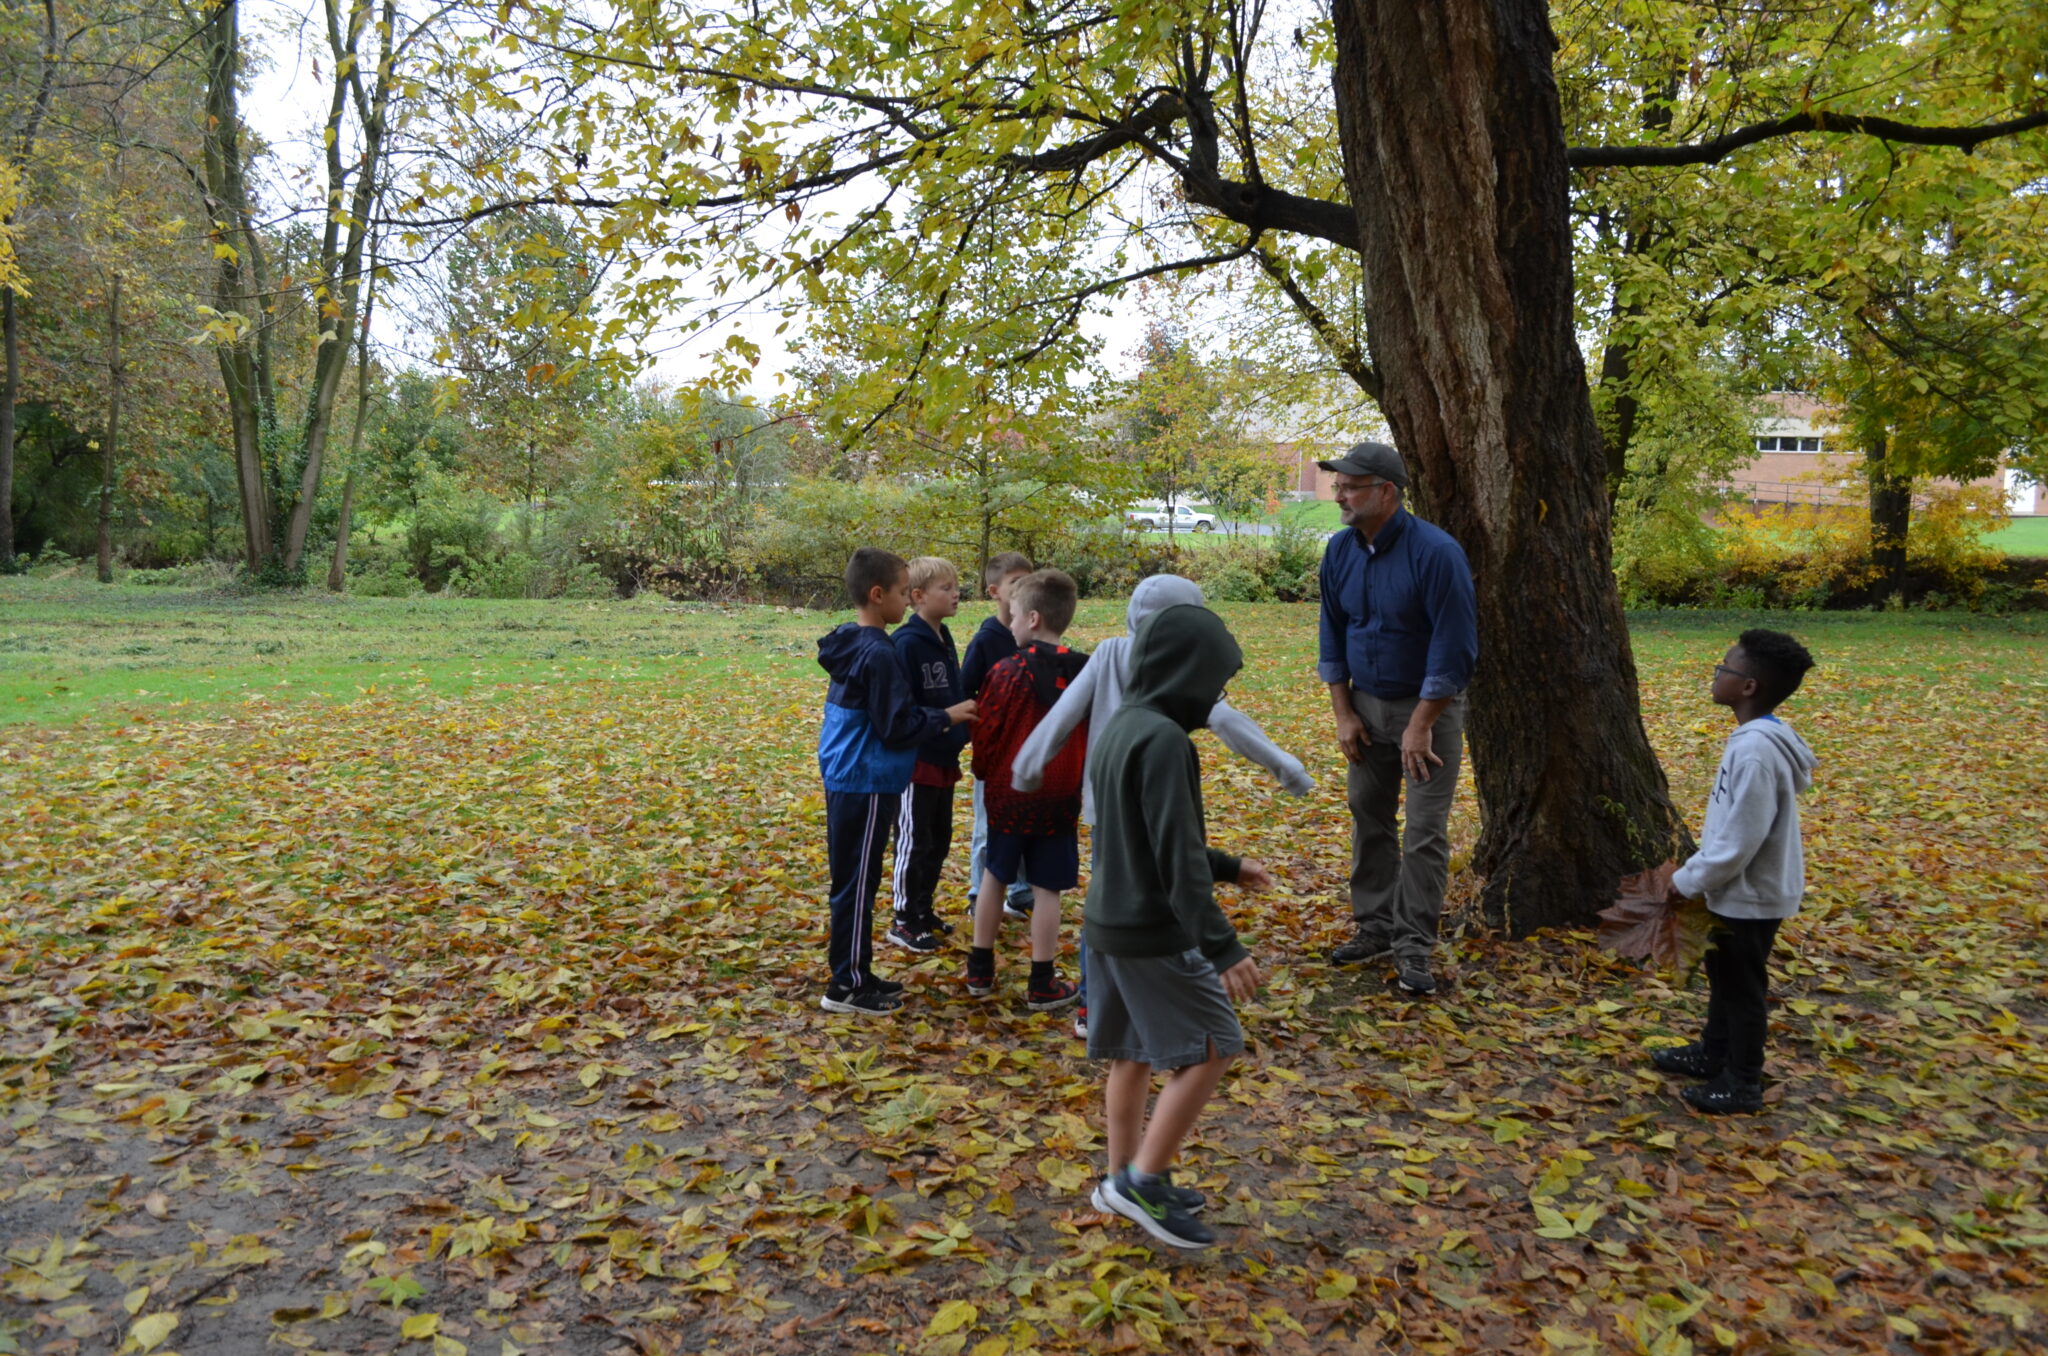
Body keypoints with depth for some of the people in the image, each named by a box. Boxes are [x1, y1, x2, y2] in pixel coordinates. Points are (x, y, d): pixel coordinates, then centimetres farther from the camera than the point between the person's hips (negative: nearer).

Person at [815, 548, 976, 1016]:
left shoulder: (850, 646, 10)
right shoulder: (878, 653, -20)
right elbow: (897, 727, -19)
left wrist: (934, 716, 14)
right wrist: (946, 717, -7)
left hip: (846, 779, 10)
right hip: (866, 784, -10)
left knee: (854, 879, 15)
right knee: (857, 882, -1)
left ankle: (855, 973, 25)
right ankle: (847, 986, 8)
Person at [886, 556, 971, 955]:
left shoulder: (944, 640, 9)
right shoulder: (907, 643, -18)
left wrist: (961, 733, 8)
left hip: (944, 760, 8)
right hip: (916, 761, -8)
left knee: (939, 840, 17)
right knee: (914, 843, 2)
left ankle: (922, 908, 32)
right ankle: (904, 922, 15)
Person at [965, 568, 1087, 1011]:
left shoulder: (1006, 672, -12)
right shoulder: (1085, 673, -6)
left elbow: (985, 733, -4)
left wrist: (985, 773, 15)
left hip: (1008, 792, 0)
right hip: (1059, 797, 0)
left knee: (994, 878, 17)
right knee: (1046, 889, 6)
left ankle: (980, 970, 26)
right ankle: (1042, 985, 12)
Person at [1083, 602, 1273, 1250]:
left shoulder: (1119, 727, 9)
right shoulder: (1165, 739, -21)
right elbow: (1177, 856, -25)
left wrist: (1230, 867, 25)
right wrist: (1222, 947, -24)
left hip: (1108, 921, 9)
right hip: (1154, 934, -9)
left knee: (1132, 1053, 18)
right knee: (1211, 1048, 2)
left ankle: (1123, 1179, 29)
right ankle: (1144, 1180, 7)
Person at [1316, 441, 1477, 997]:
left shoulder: (1435, 552, -20)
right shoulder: (1340, 550, -1)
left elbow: (1454, 645, -19)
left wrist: (1421, 725, -17)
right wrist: (1343, 713, 3)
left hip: (1429, 706, -6)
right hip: (1368, 705, 6)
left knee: (1425, 832, -3)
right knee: (1368, 818, 11)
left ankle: (1413, 947, 6)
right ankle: (1375, 927, 24)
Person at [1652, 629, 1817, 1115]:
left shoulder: (1754, 750, -29)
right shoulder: (1758, 740, 2)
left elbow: (1737, 843, -27)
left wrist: (1687, 882, -16)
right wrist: (1694, 871, 13)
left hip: (1750, 895, -9)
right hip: (1744, 889, 9)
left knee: (1742, 986, 7)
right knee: (1723, 975, 24)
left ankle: (1742, 1084, 24)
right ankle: (1713, 1054, 41)